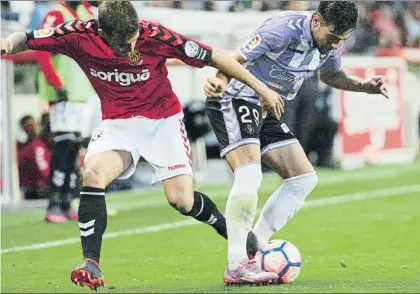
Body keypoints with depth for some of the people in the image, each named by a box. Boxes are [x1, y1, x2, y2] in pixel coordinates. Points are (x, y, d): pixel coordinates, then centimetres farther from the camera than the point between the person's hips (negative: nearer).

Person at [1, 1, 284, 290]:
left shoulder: (155, 35, -24)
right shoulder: (81, 35, -19)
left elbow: (214, 57, -15)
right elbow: (25, 39, -8)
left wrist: (262, 89, -11)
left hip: (163, 120, -1)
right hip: (118, 123, 1)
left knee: (182, 200, -9)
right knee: (94, 173, -27)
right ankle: (91, 264, -24)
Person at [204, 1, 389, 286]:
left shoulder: (332, 42, -2)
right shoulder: (284, 30, -27)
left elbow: (331, 75, 19)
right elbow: (234, 60, -25)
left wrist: (364, 86, 2)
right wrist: (218, 81, -46)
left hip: (267, 111, 9)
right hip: (234, 102, -9)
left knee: (305, 179, 5)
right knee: (249, 175, -26)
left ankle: (253, 247, 6)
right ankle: (235, 267, -23)